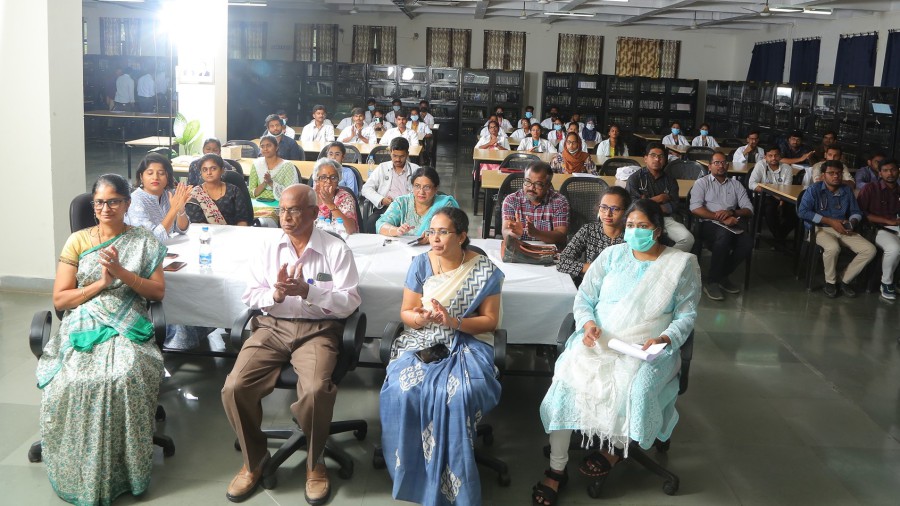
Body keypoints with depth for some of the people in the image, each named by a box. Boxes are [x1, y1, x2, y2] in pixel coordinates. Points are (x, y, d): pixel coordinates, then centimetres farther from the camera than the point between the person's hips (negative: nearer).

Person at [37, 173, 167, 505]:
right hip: (83, 326, 1)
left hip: (128, 328, -1)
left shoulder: (145, 242, 11)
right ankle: (78, 474, -13)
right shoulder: (78, 241, 11)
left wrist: (122, 273, -9)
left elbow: (158, 292, 5)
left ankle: (121, 471, -18)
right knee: (72, 382, -31)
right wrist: (101, 283, -8)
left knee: (125, 378, -34)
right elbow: (60, 299, 6)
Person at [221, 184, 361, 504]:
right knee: (234, 388, -19)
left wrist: (307, 291, -20)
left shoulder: (336, 250, -1)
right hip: (272, 327, 4)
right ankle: (254, 460, 9)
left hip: (317, 330, -3)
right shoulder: (268, 248, 11)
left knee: (315, 390, -31)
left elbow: (349, 303, -7)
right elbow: (249, 296, 8)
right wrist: (276, 294, -14)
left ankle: (315, 462, 0)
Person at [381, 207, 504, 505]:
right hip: (423, 342, 2)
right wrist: (423, 317, -19)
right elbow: (406, 313, 5)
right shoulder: (421, 264, 1)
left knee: (457, 395, -33)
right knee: (402, 391, -29)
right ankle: (412, 472, -8)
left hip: (467, 343, -2)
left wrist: (454, 322, -19)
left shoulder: (485, 271, -4)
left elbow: (490, 321, -2)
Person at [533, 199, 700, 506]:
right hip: (598, 340, 2)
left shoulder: (682, 263, 6)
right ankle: (556, 470, -17)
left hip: (648, 349, -2)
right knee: (567, 376, -27)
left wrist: (665, 338, -14)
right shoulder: (612, 255, 12)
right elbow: (584, 297, 11)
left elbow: (686, 315, 5)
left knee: (632, 388, -34)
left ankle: (615, 447, 0)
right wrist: (587, 323, -10)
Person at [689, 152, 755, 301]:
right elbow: (695, 208, -3)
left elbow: (749, 210, 14)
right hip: (710, 224, -3)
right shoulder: (702, 183, 14)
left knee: (747, 242, -30)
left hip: (733, 224, 4)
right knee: (725, 235, -38)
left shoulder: (736, 185, 24)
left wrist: (731, 212, -8)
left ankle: (722, 275, -7)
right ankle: (711, 281, -23)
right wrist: (721, 218, -14)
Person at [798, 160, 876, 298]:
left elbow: (856, 212, 15)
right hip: (820, 228, -5)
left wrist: (852, 222, -11)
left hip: (842, 229, 5)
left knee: (870, 250, -14)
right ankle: (830, 282, -10)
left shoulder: (847, 190, 11)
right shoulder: (814, 189, -5)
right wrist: (830, 221, -17)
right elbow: (803, 211, -17)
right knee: (833, 247, -37)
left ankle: (845, 280, 2)